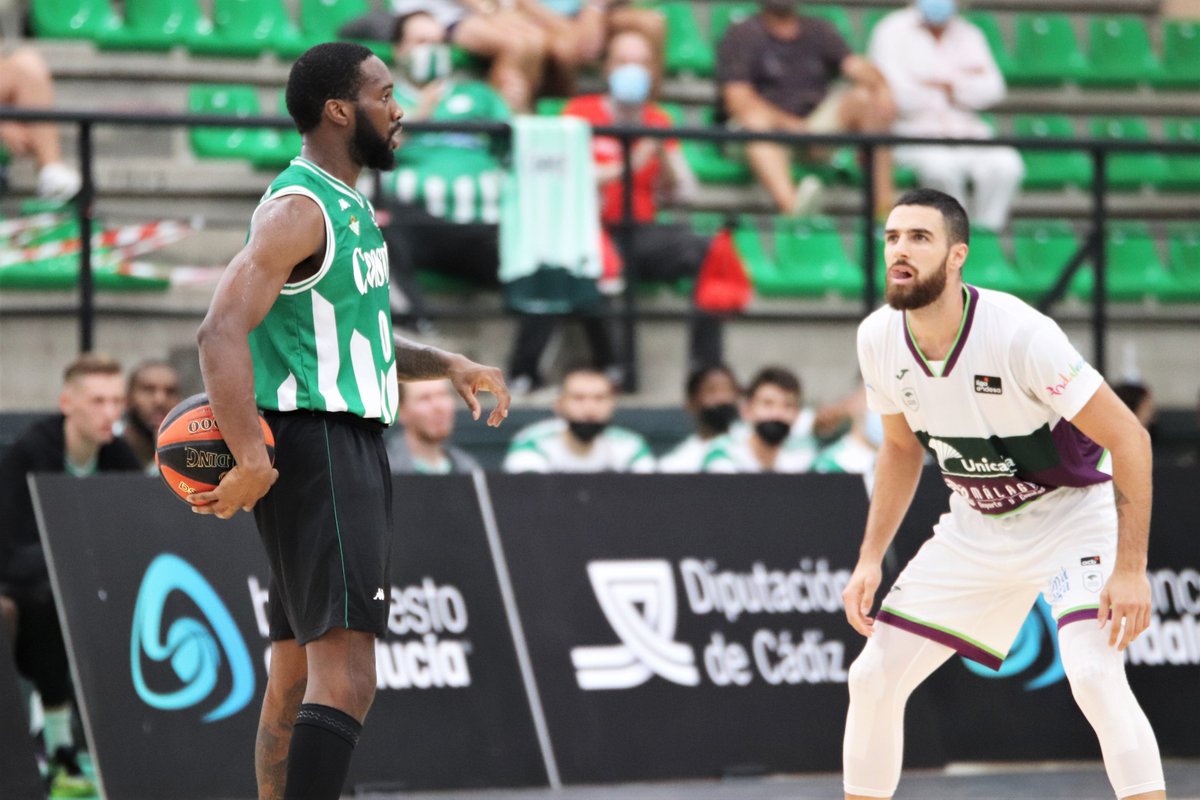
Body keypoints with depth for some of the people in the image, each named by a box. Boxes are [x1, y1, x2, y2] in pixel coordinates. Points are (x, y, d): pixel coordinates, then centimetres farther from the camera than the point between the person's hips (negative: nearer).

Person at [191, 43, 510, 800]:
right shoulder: (299, 209, -14)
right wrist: (250, 453, -36)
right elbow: (222, 329, -26)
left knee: (298, 673, 13)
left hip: (352, 448, 11)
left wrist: (446, 365, 17)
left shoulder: (349, 210, 19)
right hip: (318, 447, -11)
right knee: (346, 673, -20)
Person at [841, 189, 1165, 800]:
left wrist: (1130, 569, -29)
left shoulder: (1018, 333, -30)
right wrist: (870, 559, 3)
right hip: (975, 530, 6)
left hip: (1072, 515, -6)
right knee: (874, 677, 2)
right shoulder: (879, 338, -10)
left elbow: (1129, 438, -25)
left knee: (1094, 675, -28)